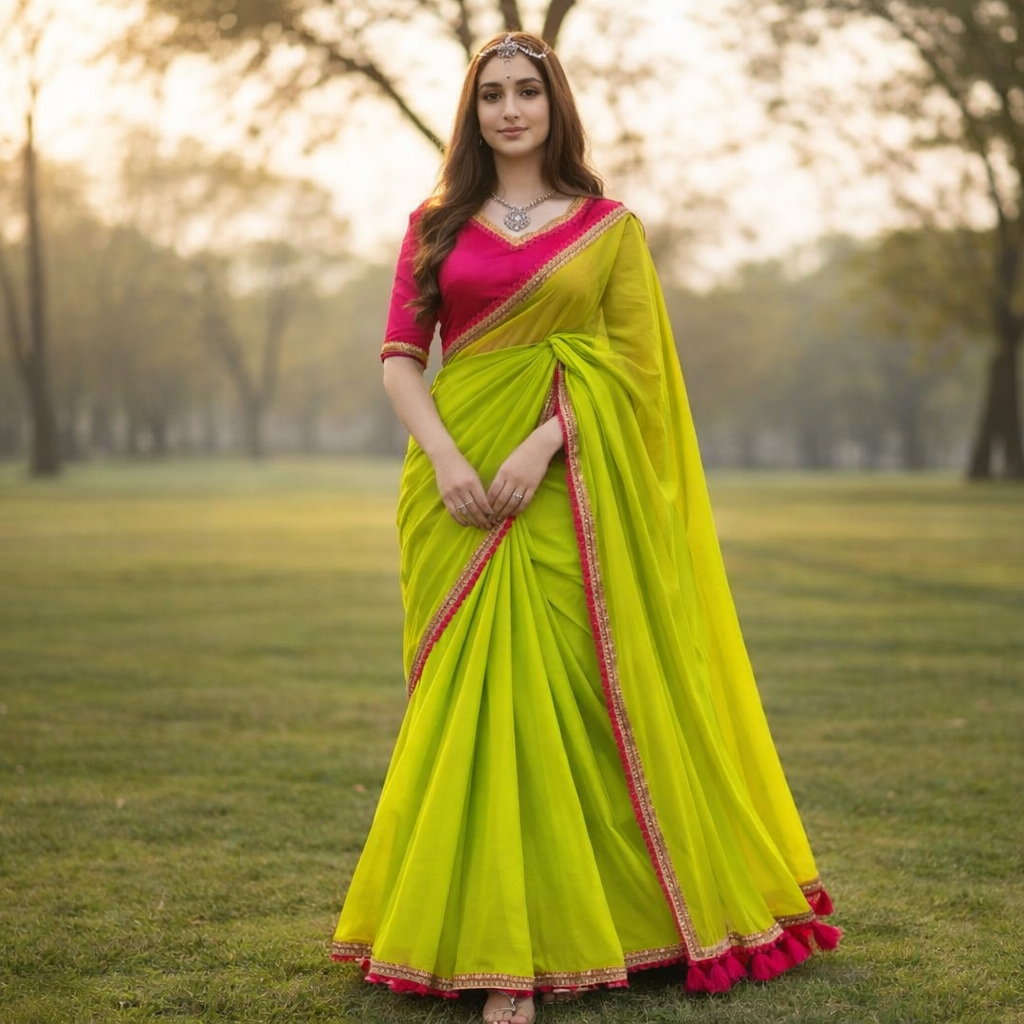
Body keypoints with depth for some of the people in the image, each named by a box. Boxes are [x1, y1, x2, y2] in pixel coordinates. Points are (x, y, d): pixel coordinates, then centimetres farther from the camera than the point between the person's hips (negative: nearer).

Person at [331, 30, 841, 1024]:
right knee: (473, 699, 0)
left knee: (564, 692, -5)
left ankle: (561, 925, 6)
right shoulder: (435, 225, 12)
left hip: (568, 489, -1)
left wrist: (543, 445, -15)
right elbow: (399, 356, 5)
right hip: (460, 491, 2)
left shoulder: (610, 227, 7)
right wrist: (444, 456, -12)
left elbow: (632, 362, -1)